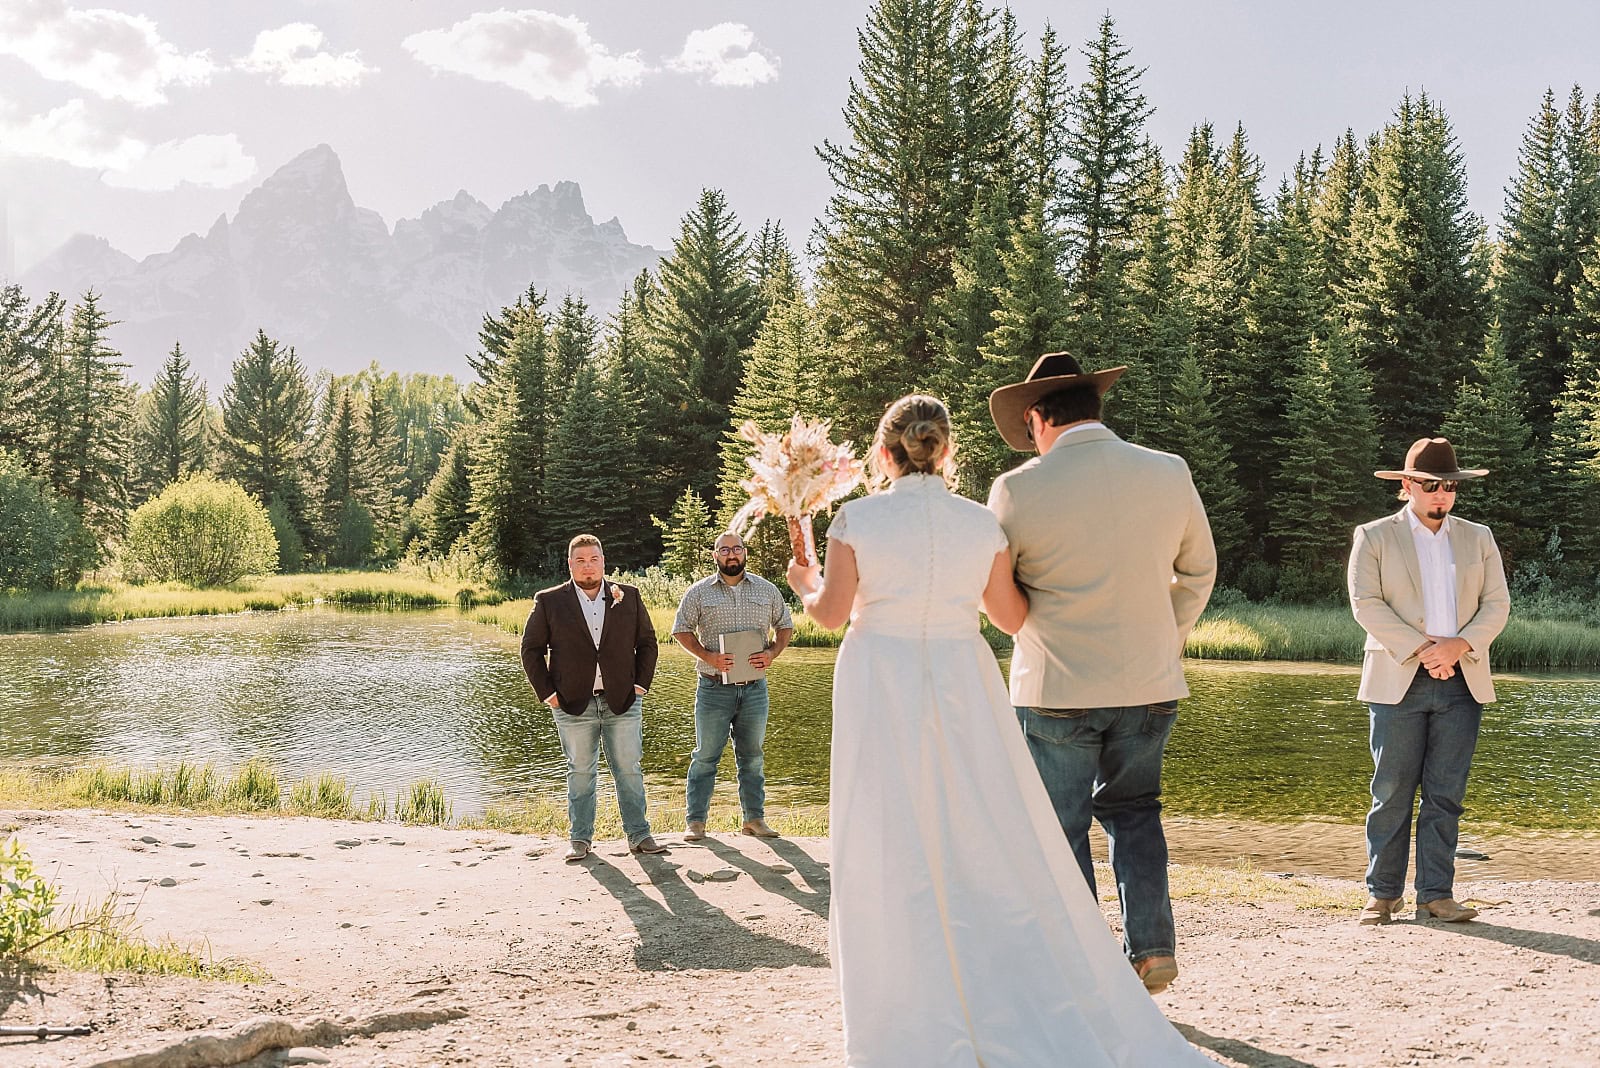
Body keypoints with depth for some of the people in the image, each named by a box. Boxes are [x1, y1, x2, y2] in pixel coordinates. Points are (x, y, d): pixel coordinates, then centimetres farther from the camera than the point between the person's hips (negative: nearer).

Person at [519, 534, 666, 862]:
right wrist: (547, 693, -2)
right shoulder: (548, 601, 2)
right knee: (580, 773, 5)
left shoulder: (628, 596, 7)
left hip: (622, 700, 1)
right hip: (573, 703, -1)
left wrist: (641, 684, 3)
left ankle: (638, 834, 13)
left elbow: (647, 642, 13)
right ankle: (580, 838, 14)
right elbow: (531, 649, 5)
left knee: (629, 770, 4)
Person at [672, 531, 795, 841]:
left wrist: (772, 653, -3)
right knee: (706, 755, 1)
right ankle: (695, 820, 7)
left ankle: (754, 818, 19)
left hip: (755, 689, 2)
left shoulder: (767, 590, 8)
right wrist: (708, 657, -11)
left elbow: (784, 625, 15)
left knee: (752, 757, 10)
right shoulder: (698, 593, 2)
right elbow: (682, 630, 4)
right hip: (714, 688, -2)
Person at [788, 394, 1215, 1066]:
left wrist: (804, 584, 18)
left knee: (888, 854, 7)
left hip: (880, 690, -2)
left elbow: (831, 613, -4)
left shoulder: (856, 520, -7)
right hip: (961, 685, 2)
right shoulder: (981, 523, -1)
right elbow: (1011, 617, 7)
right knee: (992, 847, 10)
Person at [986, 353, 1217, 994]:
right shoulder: (1169, 475, -2)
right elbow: (1198, 573, 11)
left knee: (1062, 828, 10)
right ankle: (1152, 944, 12)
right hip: (1151, 687, 3)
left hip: (1055, 688, -3)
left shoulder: (1019, 489, -12)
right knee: (1132, 808, 22)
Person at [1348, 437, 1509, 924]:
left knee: (1446, 794, 1)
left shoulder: (1478, 538, 16)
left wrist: (1460, 645, -9)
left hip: (1462, 683, 3)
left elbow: (1496, 604, 9)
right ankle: (1383, 894, 7)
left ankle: (1436, 894, 7)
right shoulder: (1374, 537, 6)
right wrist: (1421, 648, -14)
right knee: (1392, 793, -1)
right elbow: (1366, 604, -5)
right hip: (1399, 682, -3)